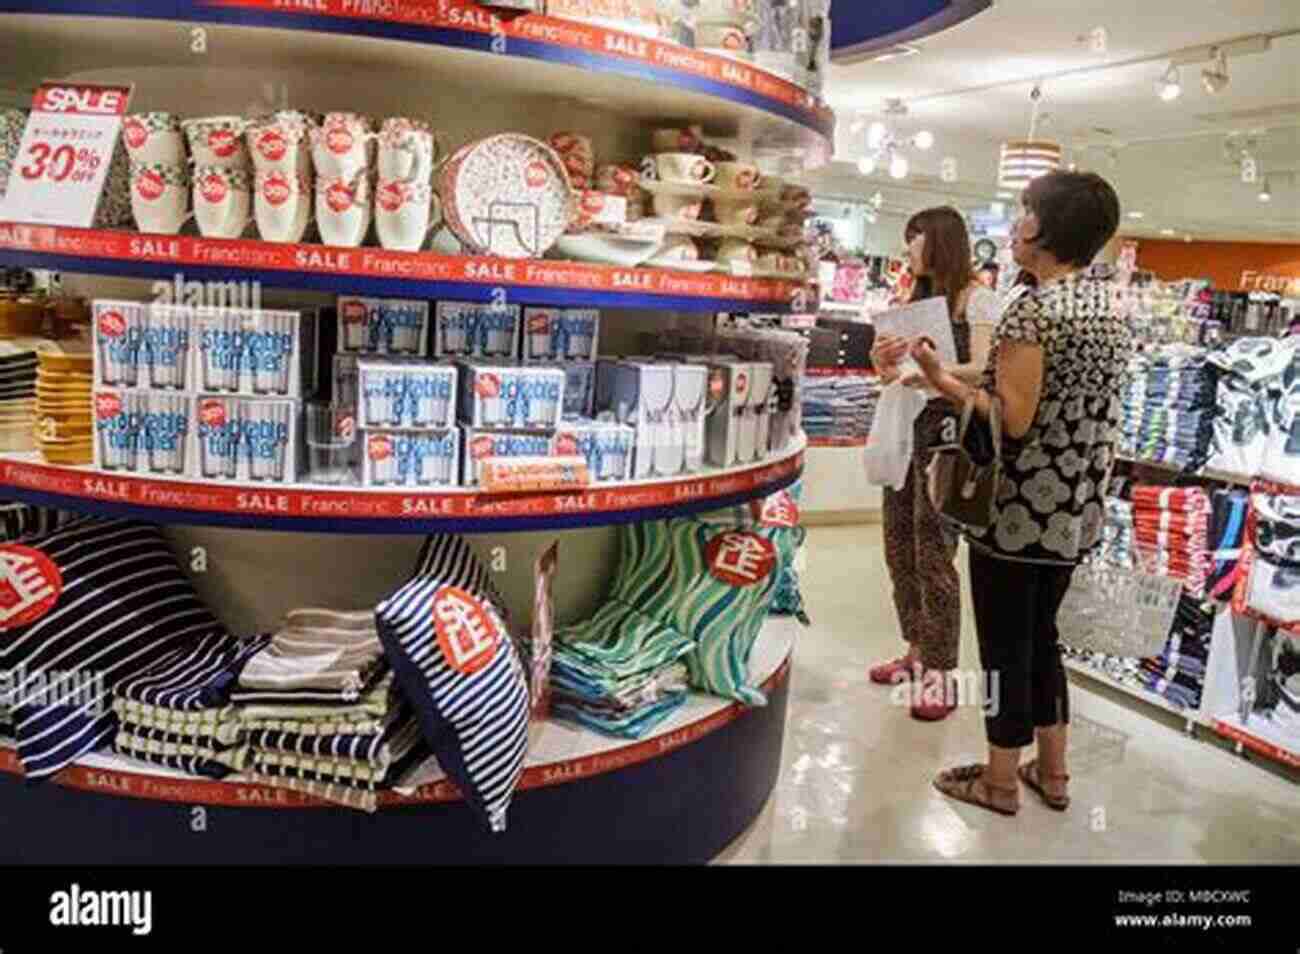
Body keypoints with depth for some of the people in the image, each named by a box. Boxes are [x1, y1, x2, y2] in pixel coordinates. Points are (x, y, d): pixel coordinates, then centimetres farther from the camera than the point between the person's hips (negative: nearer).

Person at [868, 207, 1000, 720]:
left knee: (933, 555, -6)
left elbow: (982, 371, -15)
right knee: (899, 548, 10)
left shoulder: (976, 297, -4)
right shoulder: (916, 299, 17)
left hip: (946, 430, -7)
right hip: (905, 426, 8)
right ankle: (917, 649, 25)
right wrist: (884, 362, -6)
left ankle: (939, 672, 3)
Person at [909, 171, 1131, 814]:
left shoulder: (1033, 307, -17)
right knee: (1041, 634, 21)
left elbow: (1013, 418, -21)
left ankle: (1000, 782, 21)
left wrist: (940, 379, -13)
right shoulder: (1110, 306, 8)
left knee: (1004, 644, 6)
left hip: (1020, 510, -8)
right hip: (1077, 509, 8)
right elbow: (1072, 399, 13)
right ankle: (1052, 773, 32)